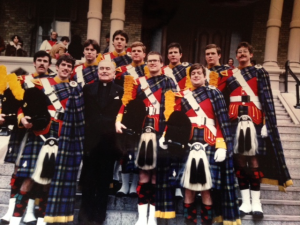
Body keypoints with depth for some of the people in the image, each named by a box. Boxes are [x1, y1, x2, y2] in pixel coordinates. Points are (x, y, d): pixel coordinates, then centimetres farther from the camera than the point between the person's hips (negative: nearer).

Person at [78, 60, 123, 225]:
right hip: (91, 139, 1)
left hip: (109, 141, -1)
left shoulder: (120, 91, 6)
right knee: (88, 179, 7)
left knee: (104, 180, 8)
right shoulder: (87, 89, 11)